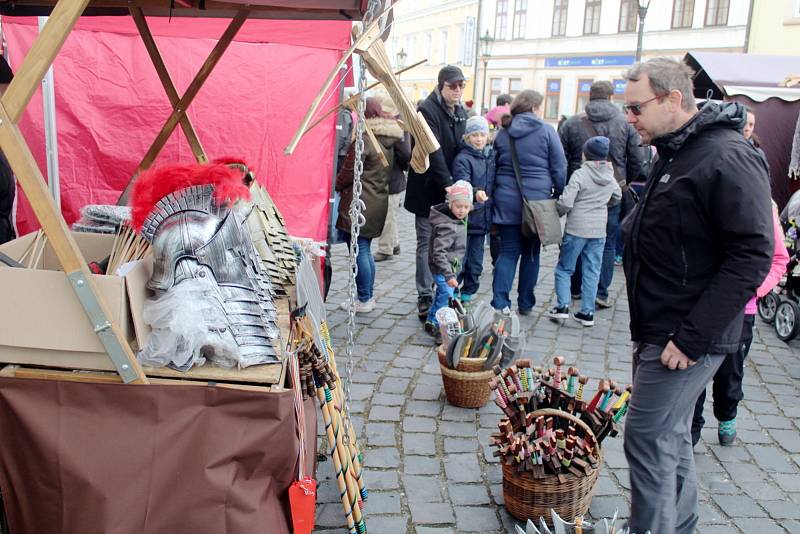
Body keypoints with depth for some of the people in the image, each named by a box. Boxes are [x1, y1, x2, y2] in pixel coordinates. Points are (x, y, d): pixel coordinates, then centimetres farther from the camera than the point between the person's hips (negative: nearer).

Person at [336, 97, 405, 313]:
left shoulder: (363, 140, -15)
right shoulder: (389, 141, 10)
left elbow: (349, 171, -11)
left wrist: (336, 186, 8)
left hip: (359, 204, -8)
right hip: (379, 202, 8)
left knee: (359, 251, -1)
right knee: (365, 250, 17)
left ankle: (364, 300, 4)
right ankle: (368, 296, 24)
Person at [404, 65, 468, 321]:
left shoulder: (461, 112, 12)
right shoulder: (428, 110, -12)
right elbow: (433, 151, -21)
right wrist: (447, 184, -28)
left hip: (451, 188, 6)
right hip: (429, 189, -6)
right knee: (427, 242, 0)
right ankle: (425, 297, 7)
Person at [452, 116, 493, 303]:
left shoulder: (491, 156, 9)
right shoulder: (462, 159, -10)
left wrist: (493, 215, 14)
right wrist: (475, 192, -44)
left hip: (483, 216, 6)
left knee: (476, 258, 12)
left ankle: (468, 292, 24)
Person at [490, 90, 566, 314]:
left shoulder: (503, 133, 8)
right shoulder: (546, 131, -3)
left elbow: (494, 166, 11)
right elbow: (559, 168, -2)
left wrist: (493, 197, 15)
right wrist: (559, 195, 7)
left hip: (507, 201, 2)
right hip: (537, 200, -2)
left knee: (508, 252, 6)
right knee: (531, 253, 10)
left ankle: (500, 303, -4)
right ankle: (525, 304, 19)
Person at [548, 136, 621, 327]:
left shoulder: (580, 174, -14)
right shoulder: (610, 176, 5)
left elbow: (566, 202, -19)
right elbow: (617, 197, 23)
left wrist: (558, 212, 0)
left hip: (576, 229, -5)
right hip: (599, 231, 5)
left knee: (564, 268, 9)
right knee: (592, 272, 9)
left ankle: (562, 306, 2)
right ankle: (587, 312, 11)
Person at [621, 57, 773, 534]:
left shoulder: (728, 159, -18)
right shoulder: (674, 154, 13)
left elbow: (752, 256, -22)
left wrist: (691, 337, -22)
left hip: (689, 337, -9)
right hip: (659, 330, 9)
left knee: (649, 439, -4)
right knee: (672, 437, 19)